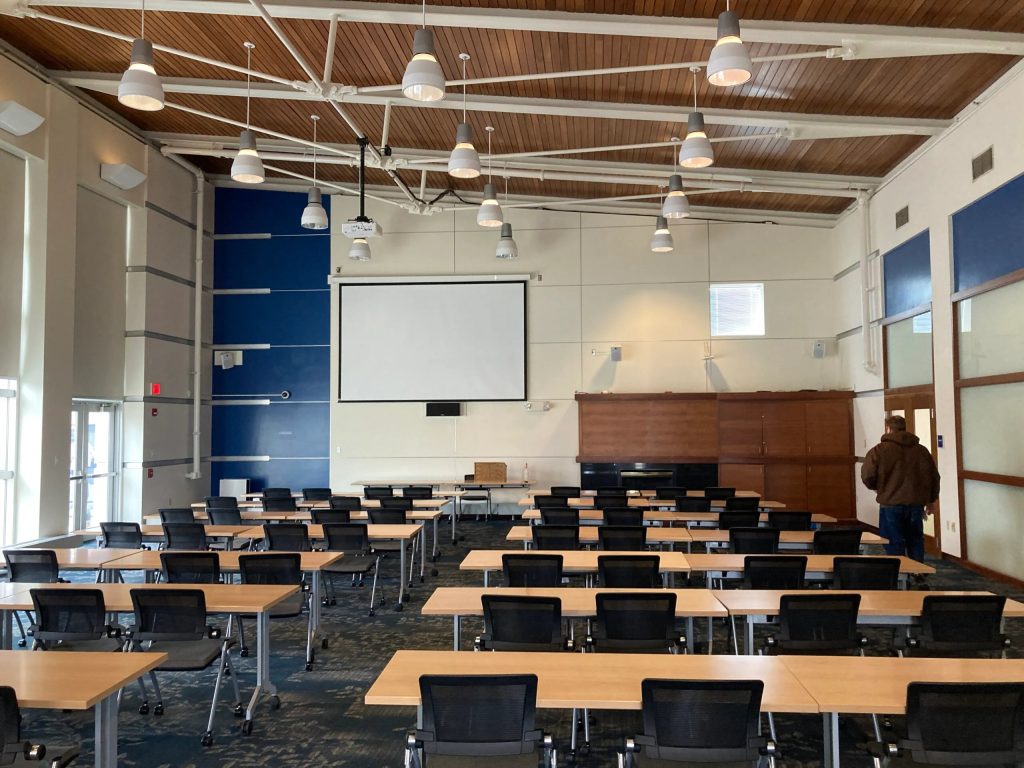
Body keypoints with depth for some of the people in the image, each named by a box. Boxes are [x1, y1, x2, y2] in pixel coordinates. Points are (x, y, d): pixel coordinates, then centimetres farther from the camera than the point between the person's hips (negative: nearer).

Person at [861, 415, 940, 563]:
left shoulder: (880, 450, -6)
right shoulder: (922, 450, 9)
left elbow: (867, 476, -12)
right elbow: (934, 478, 13)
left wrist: (876, 487, 9)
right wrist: (928, 501, 23)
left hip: (890, 505, -4)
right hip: (916, 505, 4)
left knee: (895, 546, 2)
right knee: (915, 542, 16)